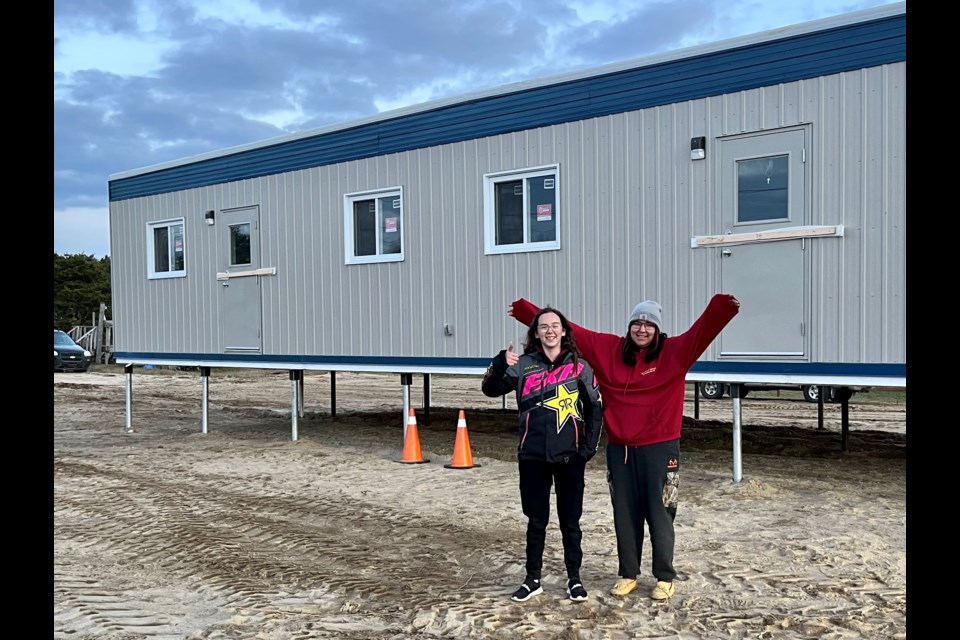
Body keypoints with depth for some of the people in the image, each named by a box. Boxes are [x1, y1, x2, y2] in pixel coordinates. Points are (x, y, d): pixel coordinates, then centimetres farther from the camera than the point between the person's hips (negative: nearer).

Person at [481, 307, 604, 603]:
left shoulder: (578, 365, 1)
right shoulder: (524, 365, 1)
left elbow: (595, 406, 5)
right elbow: (491, 389, -5)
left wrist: (589, 446, 0)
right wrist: (500, 364, -24)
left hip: (569, 456, 0)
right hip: (532, 456, 1)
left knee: (570, 520, 9)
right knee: (536, 520, 11)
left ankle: (574, 578, 25)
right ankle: (533, 579, 24)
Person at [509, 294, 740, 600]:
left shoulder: (674, 351, -6)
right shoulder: (608, 349, 3)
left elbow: (703, 329, -22)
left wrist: (722, 308, -42)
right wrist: (526, 310, 5)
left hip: (660, 448, -3)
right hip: (619, 449, 3)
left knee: (659, 514, 6)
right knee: (625, 515, 13)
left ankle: (665, 578, 22)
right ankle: (628, 575, 28)